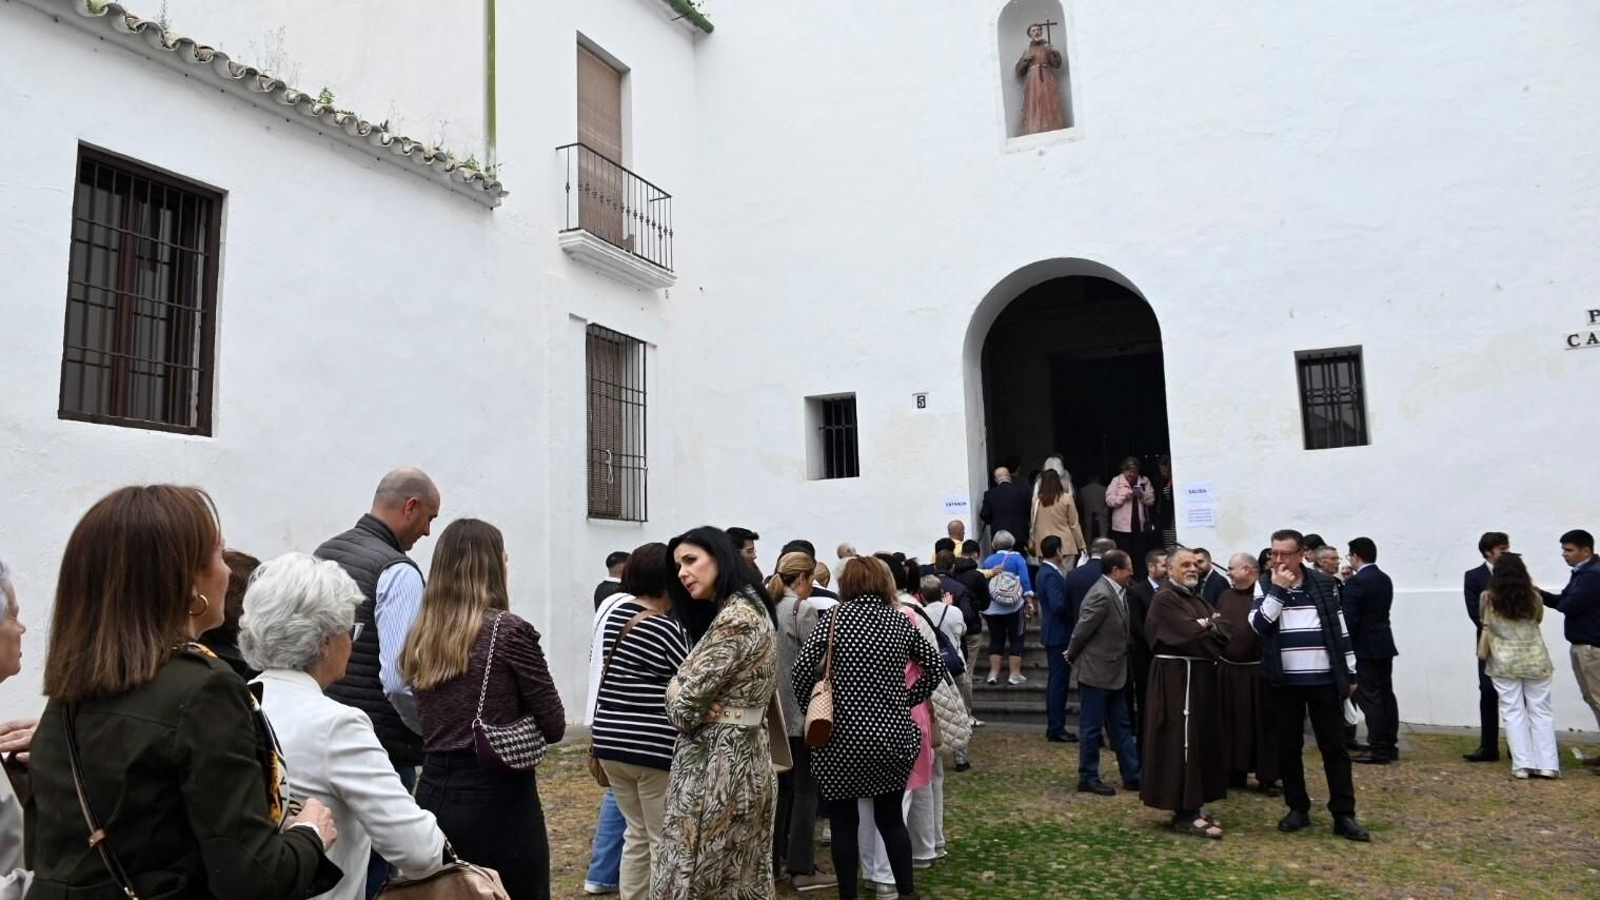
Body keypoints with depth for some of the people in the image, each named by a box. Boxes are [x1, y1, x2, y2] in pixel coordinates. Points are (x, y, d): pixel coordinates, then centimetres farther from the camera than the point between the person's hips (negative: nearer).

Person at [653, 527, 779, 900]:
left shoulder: (735, 617, -20)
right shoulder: (753, 608, 11)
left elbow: (685, 704, -19)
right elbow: (683, 682, 12)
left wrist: (677, 700, 2)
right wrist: (682, 692, -10)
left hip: (716, 761, -10)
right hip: (744, 753, 10)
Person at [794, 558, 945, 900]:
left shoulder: (834, 617, -7)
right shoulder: (900, 620, 3)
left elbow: (802, 670, -13)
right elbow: (936, 666, 10)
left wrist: (812, 711, 2)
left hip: (842, 737, -3)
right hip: (892, 735, 3)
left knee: (844, 822, 11)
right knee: (891, 817, 18)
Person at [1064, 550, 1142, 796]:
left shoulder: (1118, 592, 5)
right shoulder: (1102, 595, -23)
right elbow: (1082, 630, -18)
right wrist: (1072, 656, -3)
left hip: (1113, 673, 9)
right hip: (1096, 672, -9)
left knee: (1121, 727, 15)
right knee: (1092, 728, 3)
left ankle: (1132, 775, 23)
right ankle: (1088, 778, 15)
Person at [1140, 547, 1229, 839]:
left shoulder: (1197, 599, 17)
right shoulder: (1165, 598, -10)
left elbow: (1224, 636, 8)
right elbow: (1189, 635, -21)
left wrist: (1204, 627, -12)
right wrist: (1208, 628, -3)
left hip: (1201, 676, 9)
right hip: (1178, 677, -9)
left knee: (1200, 740, 11)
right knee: (1182, 741, -7)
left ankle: (1192, 806, 18)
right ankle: (1185, 813, -3)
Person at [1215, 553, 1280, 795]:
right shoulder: (1225, 596, 11)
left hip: (1258, 670, -6)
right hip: (1228, 670, 6)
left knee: (1263, 723, 2)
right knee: (1232, 723, 11)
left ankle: (1267, 777, 11)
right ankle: (1236, 772, 22)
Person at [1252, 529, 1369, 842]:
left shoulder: (1324, 584, 2)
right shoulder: (1265, 587, 1)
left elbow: (1340, 630, 7)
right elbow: (1258, 624, -14)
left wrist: (1350, 673, 6)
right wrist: (1278, 590, -18)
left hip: (1324, 680, 0)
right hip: (1284, 682, 1)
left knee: (1334, 746, 3)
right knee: (1288, 747, 7)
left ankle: (1344, 815, 9)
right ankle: (1298, 808, 19)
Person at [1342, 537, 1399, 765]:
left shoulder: (1355, 582, -17)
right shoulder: (1385, 579, 10)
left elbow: (1349, 619, -19)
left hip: (1365, 647, -9)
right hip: (1384, 644, 9)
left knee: (1370, 698, -5)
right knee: (1386, 695, 12)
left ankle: (1378, 750, -3)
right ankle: (1390, 745, 18)